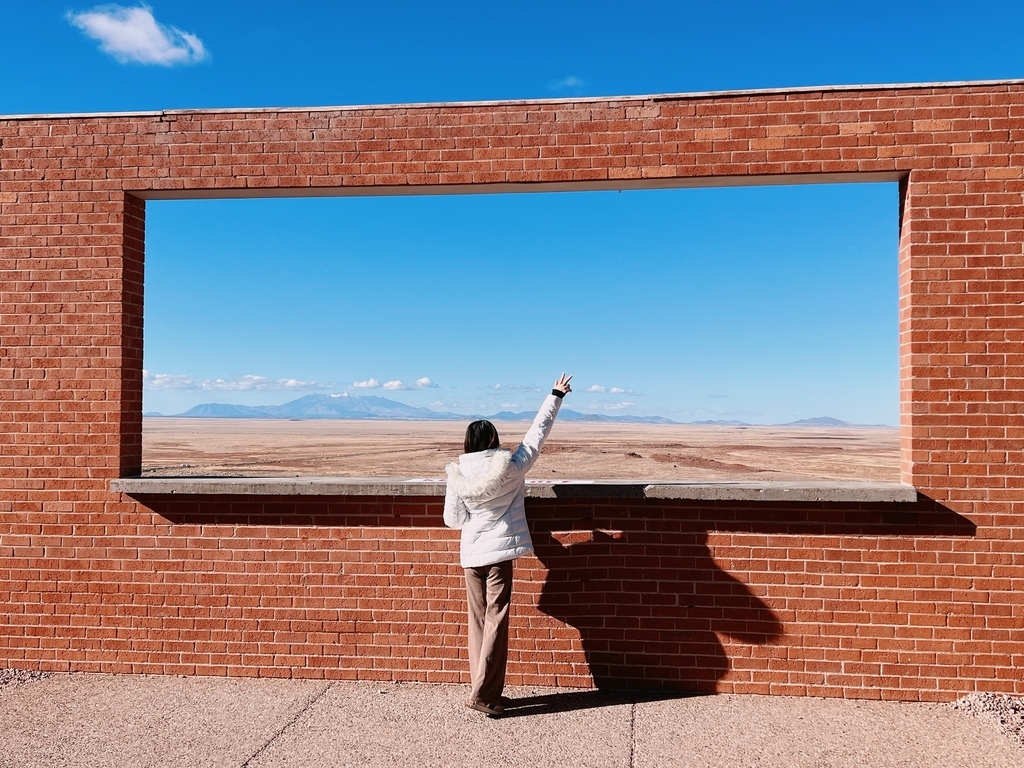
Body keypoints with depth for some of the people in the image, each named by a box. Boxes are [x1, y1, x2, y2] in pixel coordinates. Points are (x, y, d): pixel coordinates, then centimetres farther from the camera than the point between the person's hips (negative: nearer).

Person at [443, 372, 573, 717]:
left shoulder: (457, 475, -5)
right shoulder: (511, 467, -9)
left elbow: (452, 518, 0)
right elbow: (538, 431, 1)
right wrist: (556, 395, 11)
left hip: (471, 553, 3)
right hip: (500, 551, -3)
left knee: (478, 620, 13)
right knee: (496, 621, 0)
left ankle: (484, 688, 20)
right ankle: (482, 694, -2)